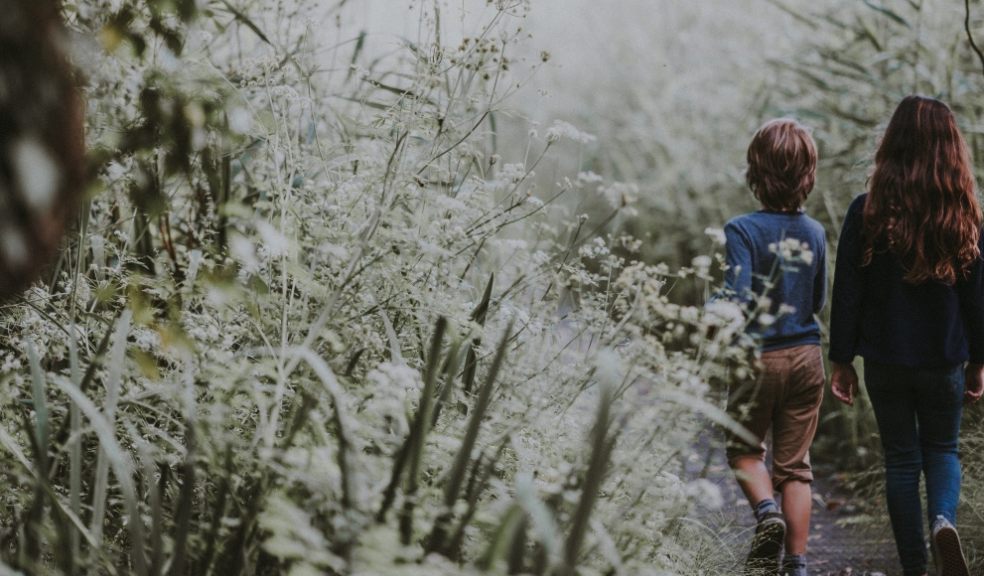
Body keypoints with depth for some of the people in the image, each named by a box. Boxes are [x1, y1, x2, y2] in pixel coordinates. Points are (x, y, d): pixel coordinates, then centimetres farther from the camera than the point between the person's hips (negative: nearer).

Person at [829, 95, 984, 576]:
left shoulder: (868, 212, -11)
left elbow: (848, 293, -7)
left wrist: (842, 361, 2)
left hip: (886, 360, -1)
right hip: (944, 361, 1)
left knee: (901, 459, 12)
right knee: (942, 449, 19)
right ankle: (944, 519, -10)